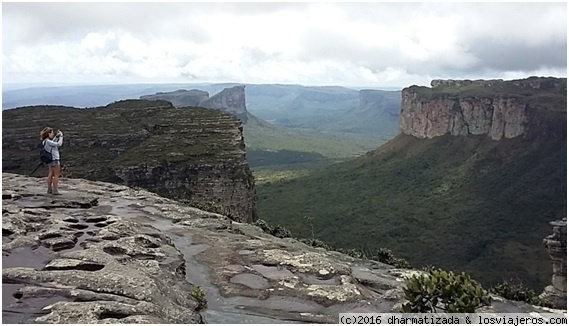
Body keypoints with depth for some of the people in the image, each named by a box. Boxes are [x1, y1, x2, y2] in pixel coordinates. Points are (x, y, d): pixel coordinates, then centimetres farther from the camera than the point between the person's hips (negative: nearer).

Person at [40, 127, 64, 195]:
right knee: (56, 175, -3)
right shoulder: (47, 141, -21)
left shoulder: (46, 141, 6)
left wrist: (56, 136, 13)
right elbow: (58, 144, -21)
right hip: (54, 160, -10)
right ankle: (55, 190, -1)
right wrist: (61, 136, -9)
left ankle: (49, 189, 22)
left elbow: (53, 143, 23)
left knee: (51, 174, 16)